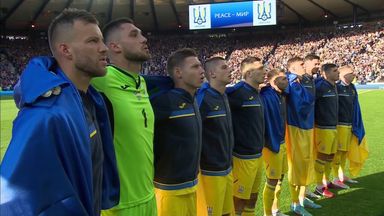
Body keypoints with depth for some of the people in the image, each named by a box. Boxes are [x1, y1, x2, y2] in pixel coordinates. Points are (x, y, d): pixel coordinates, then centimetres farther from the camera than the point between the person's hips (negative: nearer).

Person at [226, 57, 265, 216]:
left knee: (252, 198, 20)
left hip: (258, 155, 9)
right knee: (239, 201, 5)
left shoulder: (256, 93, 9)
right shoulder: (238, 92, -19)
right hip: (244, 157, -8)